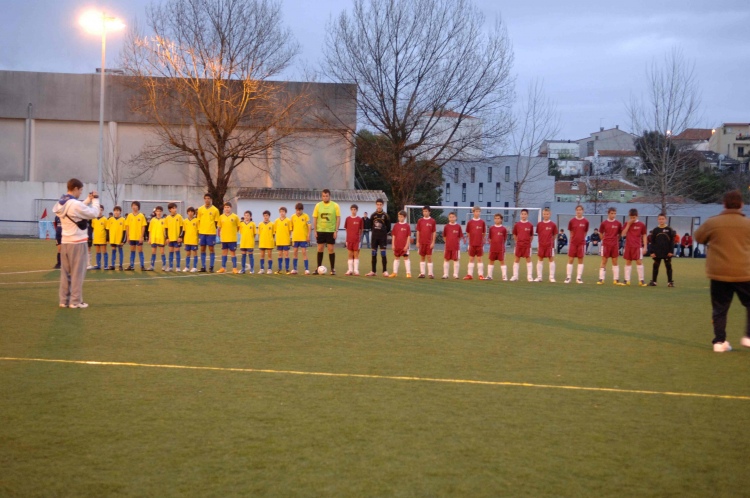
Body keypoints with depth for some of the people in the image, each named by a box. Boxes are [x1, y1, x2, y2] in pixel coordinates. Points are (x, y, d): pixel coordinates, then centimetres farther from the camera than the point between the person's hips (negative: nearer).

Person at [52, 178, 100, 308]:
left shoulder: (61, 204, 7)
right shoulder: (75, 204, -18)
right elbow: (93, 213, -10)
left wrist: (89, 200, 13)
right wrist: (95, 199, 4)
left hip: (65, 242, 8)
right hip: (77, 243, -8)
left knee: (65, 272, 11)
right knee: (77, 273, -1)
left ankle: (64, 300, 13)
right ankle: (76, 301, 2)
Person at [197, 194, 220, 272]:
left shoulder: (215, 210, -1)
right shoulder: (200, 209, 7)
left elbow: (216, 222, 2)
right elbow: (198, 221, 10)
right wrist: (198, 231, 5)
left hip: (211, 233, -3)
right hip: (202, 232, 3)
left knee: (211, 249, 0)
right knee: (202, 249, 5)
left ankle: (211, 267, 5)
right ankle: (203, 267, 11)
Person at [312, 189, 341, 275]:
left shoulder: (335, 206, -2)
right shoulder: (318, 205, 3)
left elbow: (338, 218, -2)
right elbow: (315, 218, 6)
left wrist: (336, 231, -8)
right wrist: (315, 231, 0)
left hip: (331, 231, -2)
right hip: (320, 231, 2)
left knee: (331, 249, 0)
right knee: (320, 249, 5)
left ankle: (333, 269, 7)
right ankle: (318, 268, 12)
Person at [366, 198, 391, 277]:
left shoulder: (385, 215, -3)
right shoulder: (373, 215, 4)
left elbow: (388, 227, 2)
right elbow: (370, 224, 13)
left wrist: (384, 233, 6)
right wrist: (375, 231, 9)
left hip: (383, 237, -3)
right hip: (374, 237, 3)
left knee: (383, 254, -5)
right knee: (374, 254, 6)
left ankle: (385, 271, -1)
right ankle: (373, 271, 11)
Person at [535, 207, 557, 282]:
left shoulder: (553, 224, -3)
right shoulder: (539, 224, 4)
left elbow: (554, 235, 4)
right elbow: (538, 234, 10)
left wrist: (550, 241, 4)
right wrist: (539, 243, 6)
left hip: (550, 245, -3)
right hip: (541, 245, 3)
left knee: (551, 259, 0)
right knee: (540, 259, 5)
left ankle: (552, 277, 4)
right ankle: (539, 277, 12)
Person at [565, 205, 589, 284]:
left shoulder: (585, 221, -1)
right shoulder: (572, 221, 0)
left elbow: (585, 232, 8)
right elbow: (571, 232, 8)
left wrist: (581, 239, 5)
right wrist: (574, 239, 3)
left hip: (581, 243, 0)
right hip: (573, 243, 0)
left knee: (580, 260, 3)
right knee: (570, 260, -1)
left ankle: (579, 278, 9)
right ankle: (568, 277, 4)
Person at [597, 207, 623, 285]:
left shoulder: (618, 223, 0)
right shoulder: (604, 223, -2)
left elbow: (620, 233, 11)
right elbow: (601, 233, 9)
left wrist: (615, 240, 6)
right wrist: (605, 240, 7)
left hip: (615, 245, 1)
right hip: (606, 245, -1)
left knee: (615, 262, 4)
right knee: (604, 262, 0)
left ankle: (616, 279, 7)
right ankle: (601, 279, 2)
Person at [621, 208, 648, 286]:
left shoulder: (641, 225, 0)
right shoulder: (627, 224, 5)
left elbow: (644, 236, 4)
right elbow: (623, 234, -4)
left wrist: (645, 247, -1)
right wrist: (628, 225, -10)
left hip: (638, 246, -3)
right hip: (628, 246, 3)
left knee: (639, 262, -6)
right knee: (628, 262, 6)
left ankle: (641, 280, -3)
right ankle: (627, 280, 11)